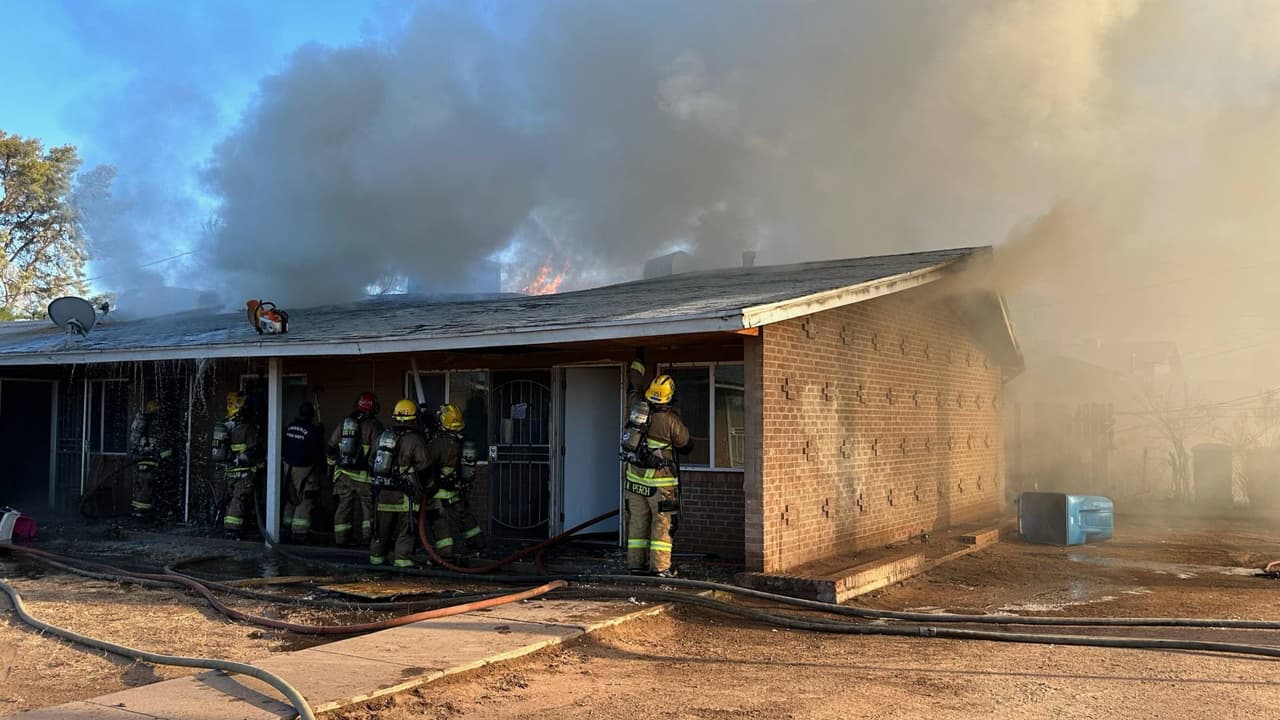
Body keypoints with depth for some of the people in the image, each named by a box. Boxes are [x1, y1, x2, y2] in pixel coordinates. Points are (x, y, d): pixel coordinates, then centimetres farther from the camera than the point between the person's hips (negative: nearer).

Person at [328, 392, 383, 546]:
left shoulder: (343, 423, 8)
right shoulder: (373, 426, -10)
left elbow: (332, 447, 14)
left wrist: (333, 463, 25)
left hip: (343, 473, 5)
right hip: (364, 475, -5)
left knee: (344, 504, 11)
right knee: (368, 505, 6)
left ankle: (341, 537, 12)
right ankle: (368, 535, 4)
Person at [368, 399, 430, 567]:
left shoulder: (383, 435, 9)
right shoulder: (415, 439, -9)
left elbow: (372, 462, 15)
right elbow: (423, 465, -11)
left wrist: (374, 483, 23)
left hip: (381, 490, 5)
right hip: (403, 492, -5)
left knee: (381, 526, 16)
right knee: (404, 527, 2)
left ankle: (376, 556, 24)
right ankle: (402, 559, 1)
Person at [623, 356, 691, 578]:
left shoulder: (638, 407, -2)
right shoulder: (670, 420, -14)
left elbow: (633, 386, 20)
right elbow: (686, 445, 2)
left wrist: (638, 362, 33)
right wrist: (686, 447, 27)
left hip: (635, 476, 5)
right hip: (660, 480, -5)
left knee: (637, 521, 11)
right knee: (662, 522, 1)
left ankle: (636, 563, 14)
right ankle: (659, 567, -1)